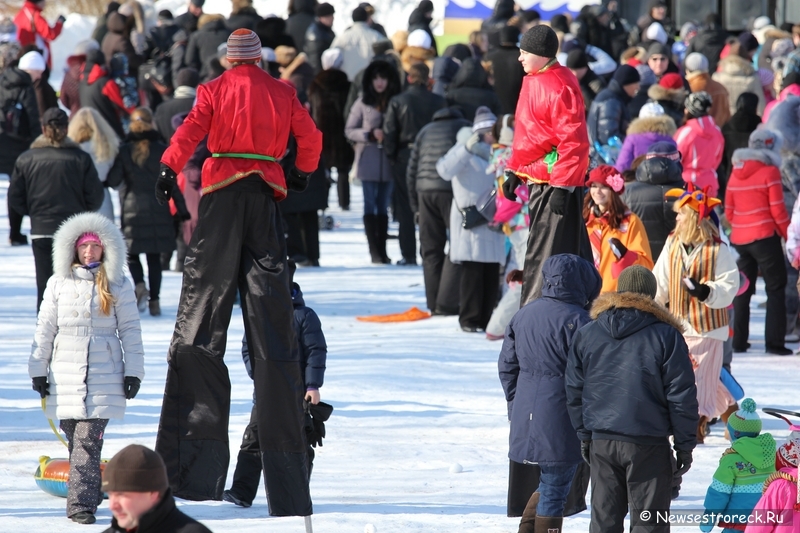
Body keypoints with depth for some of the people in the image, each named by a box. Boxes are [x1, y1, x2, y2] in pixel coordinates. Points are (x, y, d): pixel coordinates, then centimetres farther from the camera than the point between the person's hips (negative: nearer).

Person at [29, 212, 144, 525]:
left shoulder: (118, 286, 5)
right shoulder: (58, 284, 8)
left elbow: (130, 329, 7)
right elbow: (45, 328, 11)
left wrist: (134, 370, 3)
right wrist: (38, 369, 8)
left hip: (104, 376, -2)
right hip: (66, 375, 2)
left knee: (88, 439, -12)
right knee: (75, 439, 5)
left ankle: (81, 503, -14)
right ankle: (89, 492, 18)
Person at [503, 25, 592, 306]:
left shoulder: (559, 87, -18)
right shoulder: (533, 80, 13)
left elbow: (574, 141, -22)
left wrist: (562, 187, -24)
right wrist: (514, 171, 22)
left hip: (556, 182, -10)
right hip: (538, 180, 10)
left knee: (544, 256, -8)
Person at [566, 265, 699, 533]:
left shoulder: (586, 335, 5)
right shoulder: (666, 336, -7)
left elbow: (574, 392, 10)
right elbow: (682, 396, -5)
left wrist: (584, 435, 19)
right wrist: (685, 444, 3)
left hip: (602, 441, 3)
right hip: (649, 445, -3)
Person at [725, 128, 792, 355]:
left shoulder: (736, 173, 9)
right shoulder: (770, 171, -8)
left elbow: (729, 212, 11)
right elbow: (778, 211, -9)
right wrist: (790, 236, 2)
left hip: (739, 239, 6)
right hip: (764, 237, -6)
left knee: (743, 290, 14)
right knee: (775, 289, 1)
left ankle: (739, 341, 15)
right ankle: (774, 342, -5)